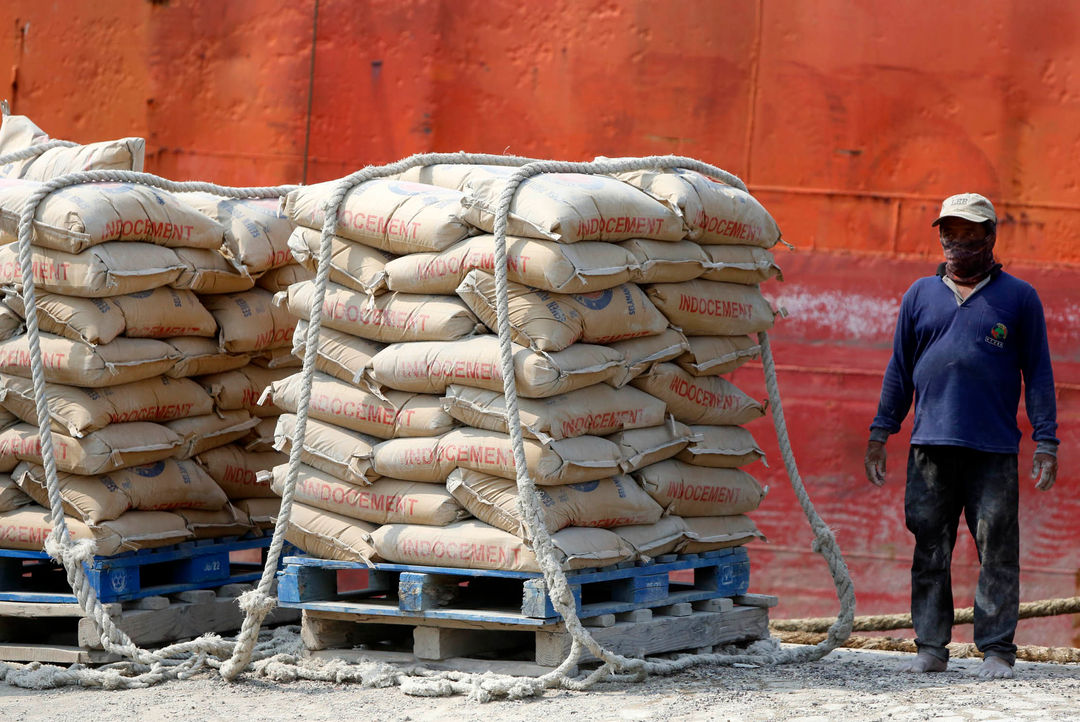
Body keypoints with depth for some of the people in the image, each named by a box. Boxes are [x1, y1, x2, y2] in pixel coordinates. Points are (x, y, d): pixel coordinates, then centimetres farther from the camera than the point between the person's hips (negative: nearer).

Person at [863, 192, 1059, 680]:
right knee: (929, 552, 3)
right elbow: (899, 369, 18)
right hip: (930, 448, 2)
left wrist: (1046, 443, -1)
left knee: (997, 553, -3)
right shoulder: (921, 295, 15)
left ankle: (997, 649, 3)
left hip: (994, 452, -2)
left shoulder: (1019, 298, 8)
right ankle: (931, 649, 9)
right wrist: (880, 433, 12)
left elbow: (1038, 374, 6)